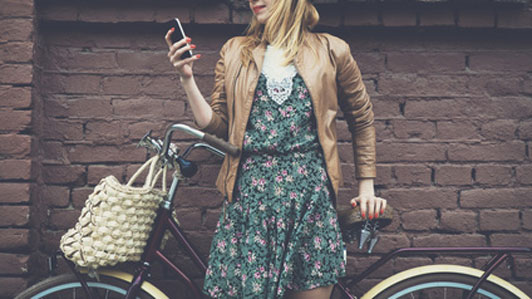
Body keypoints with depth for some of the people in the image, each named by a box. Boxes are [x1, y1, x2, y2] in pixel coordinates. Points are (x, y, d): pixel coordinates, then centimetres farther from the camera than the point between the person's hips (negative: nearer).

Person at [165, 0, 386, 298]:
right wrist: (187, 78, 0)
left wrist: (366, 187, 14)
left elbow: (362, 120, 16)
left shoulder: (330, 51, 8)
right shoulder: (235, 51, 14)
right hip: (249, 195, 1)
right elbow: (217, 125, 9)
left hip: (310, 195, -1)